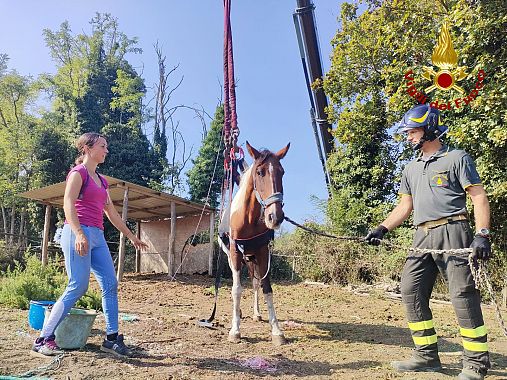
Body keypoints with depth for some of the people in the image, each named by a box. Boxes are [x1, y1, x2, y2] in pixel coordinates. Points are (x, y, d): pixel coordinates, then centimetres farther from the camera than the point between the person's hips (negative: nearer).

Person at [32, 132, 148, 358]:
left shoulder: (101, 180, 21)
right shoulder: (78, 172, -1)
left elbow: (112, 213, 25)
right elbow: (68, 205, -14)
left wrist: (131, 236, 26)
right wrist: (79, 234, -29)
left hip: (97, 237, 8)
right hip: (78, 234, -8)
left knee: (110, 284, 1)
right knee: (78, 287, -10)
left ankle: (111, 338, 7)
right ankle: (43, 339, 3)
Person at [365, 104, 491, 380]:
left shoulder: (457, 158, 3)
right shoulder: (411, 169, 21)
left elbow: (479, 197, -3)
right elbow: (405, 206, 20)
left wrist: (481, 235, -15)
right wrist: (382, 229, 8)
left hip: (451, 231, -6)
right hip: (422, 237, 7)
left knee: (463, 294, -7)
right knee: (411, 292, 1)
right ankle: (427, 356, 13)